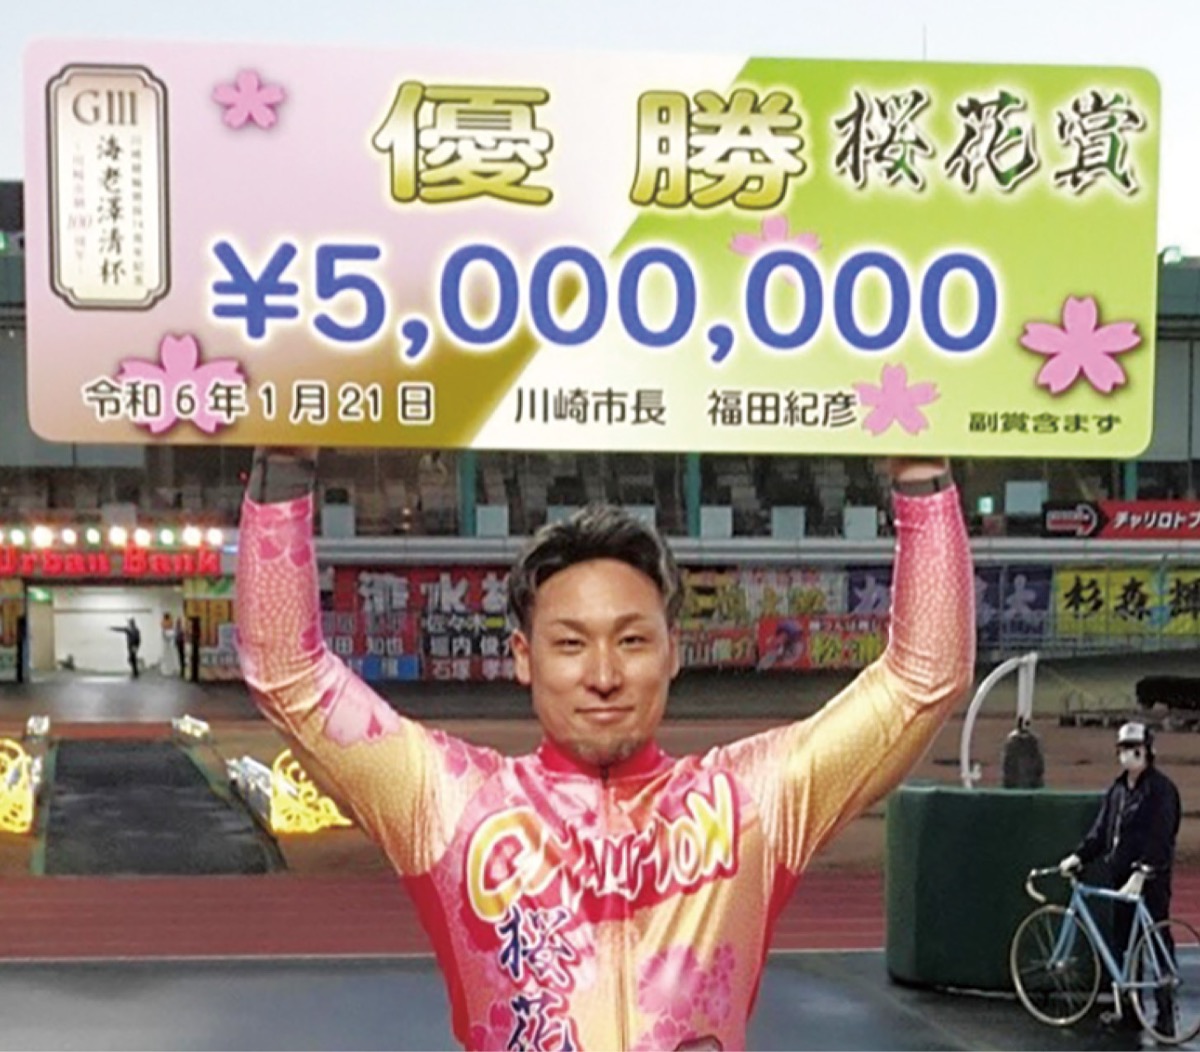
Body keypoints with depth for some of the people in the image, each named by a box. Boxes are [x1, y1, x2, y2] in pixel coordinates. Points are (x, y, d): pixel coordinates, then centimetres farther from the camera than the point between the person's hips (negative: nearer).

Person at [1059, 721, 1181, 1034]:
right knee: (1124, 944, 11)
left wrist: (1140, 874, -25)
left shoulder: (1160, 789, -11)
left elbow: (1157, 838, -18)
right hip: (1120, 877, 8)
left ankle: (1166, 1015, 1)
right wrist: (1078, 856, 0)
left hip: (1150, 880, -8)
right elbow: (1101, 830, 13)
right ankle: (1129, 1011, 20)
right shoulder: (1118, 789, 13)